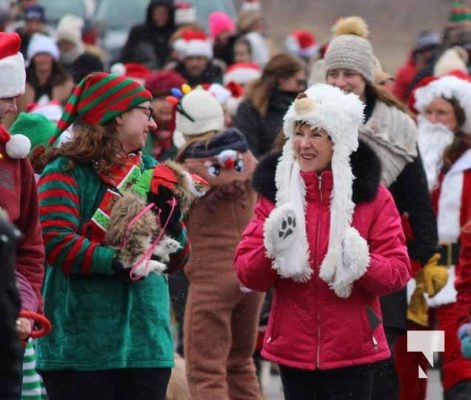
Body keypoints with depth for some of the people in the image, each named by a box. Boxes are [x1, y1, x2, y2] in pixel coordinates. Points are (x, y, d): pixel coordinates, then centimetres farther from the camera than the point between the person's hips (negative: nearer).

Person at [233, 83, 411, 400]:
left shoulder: (372, 195, -1)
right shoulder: (276, 195, 5)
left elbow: (398, 271, -4)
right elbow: (247, 274, 1)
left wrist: (361, 264, -25)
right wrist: (272, 250, -20)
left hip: (353, 350, -3)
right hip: (294, 348, 3)